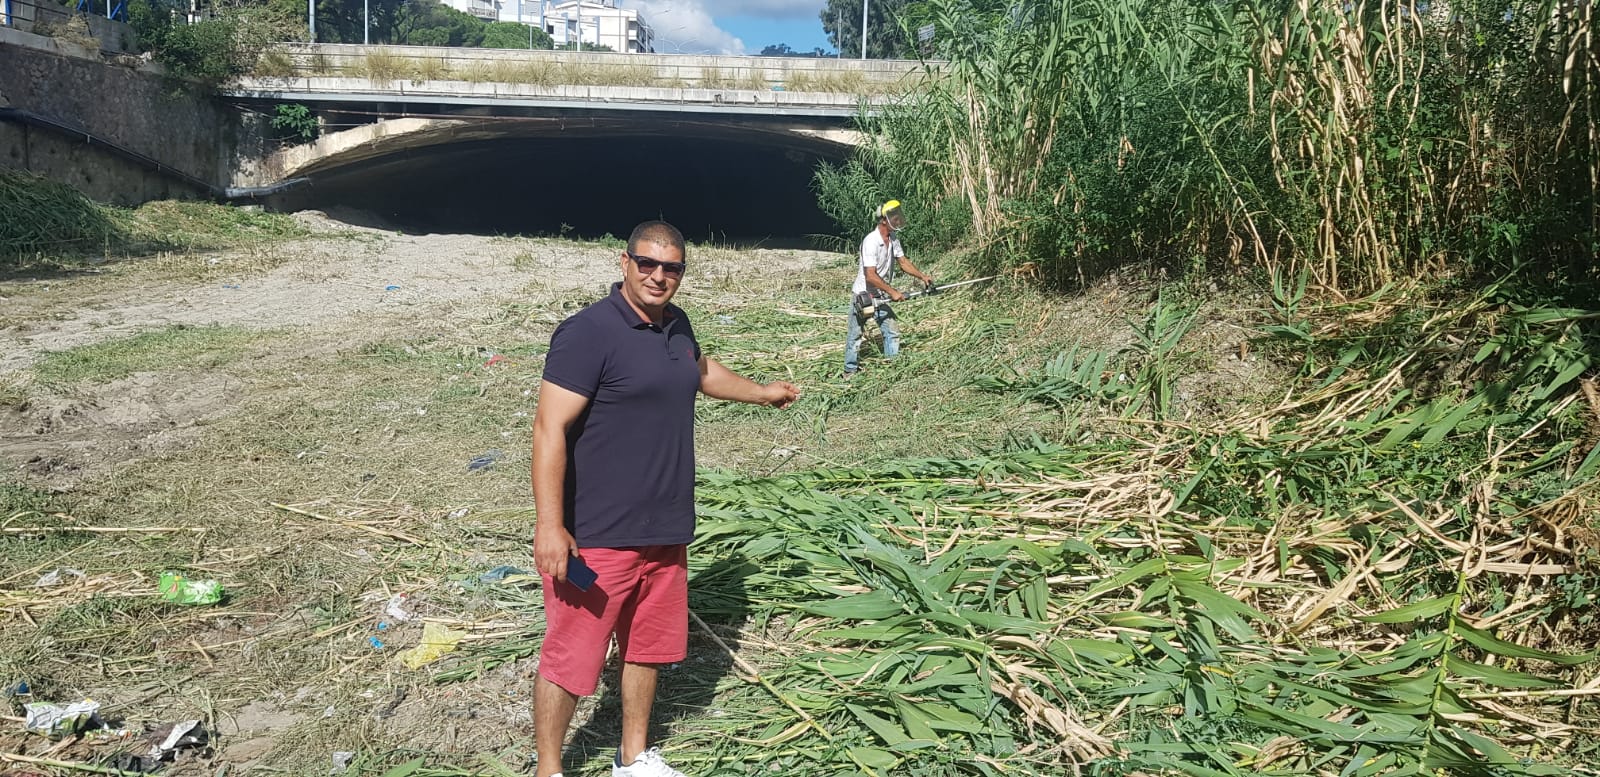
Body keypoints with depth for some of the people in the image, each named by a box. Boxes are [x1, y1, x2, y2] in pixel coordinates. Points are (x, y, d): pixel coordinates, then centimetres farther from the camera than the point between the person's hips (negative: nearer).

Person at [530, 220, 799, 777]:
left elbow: (702, 371, 31)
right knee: (569, 657, 2)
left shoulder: (676, 325, 8)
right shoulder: (588, 332, -17)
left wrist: (762, 393, 44)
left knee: (648, 647, 19)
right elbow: (550, 430, -21)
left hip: (666, 530, 8)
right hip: (597, 537, -8)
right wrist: (549, 525, -26)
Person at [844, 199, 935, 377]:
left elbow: (903, 262, 10)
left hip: (880, 297, 7)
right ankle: (850, 372, 18)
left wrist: (922, 276, -4)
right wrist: (892, 292, -26)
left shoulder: (893, 239, -1)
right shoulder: (871, 241, -26)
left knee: (892, 331, 2)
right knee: (856, 336, 5)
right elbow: (870, 276, -29)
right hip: (862, 295, -7)